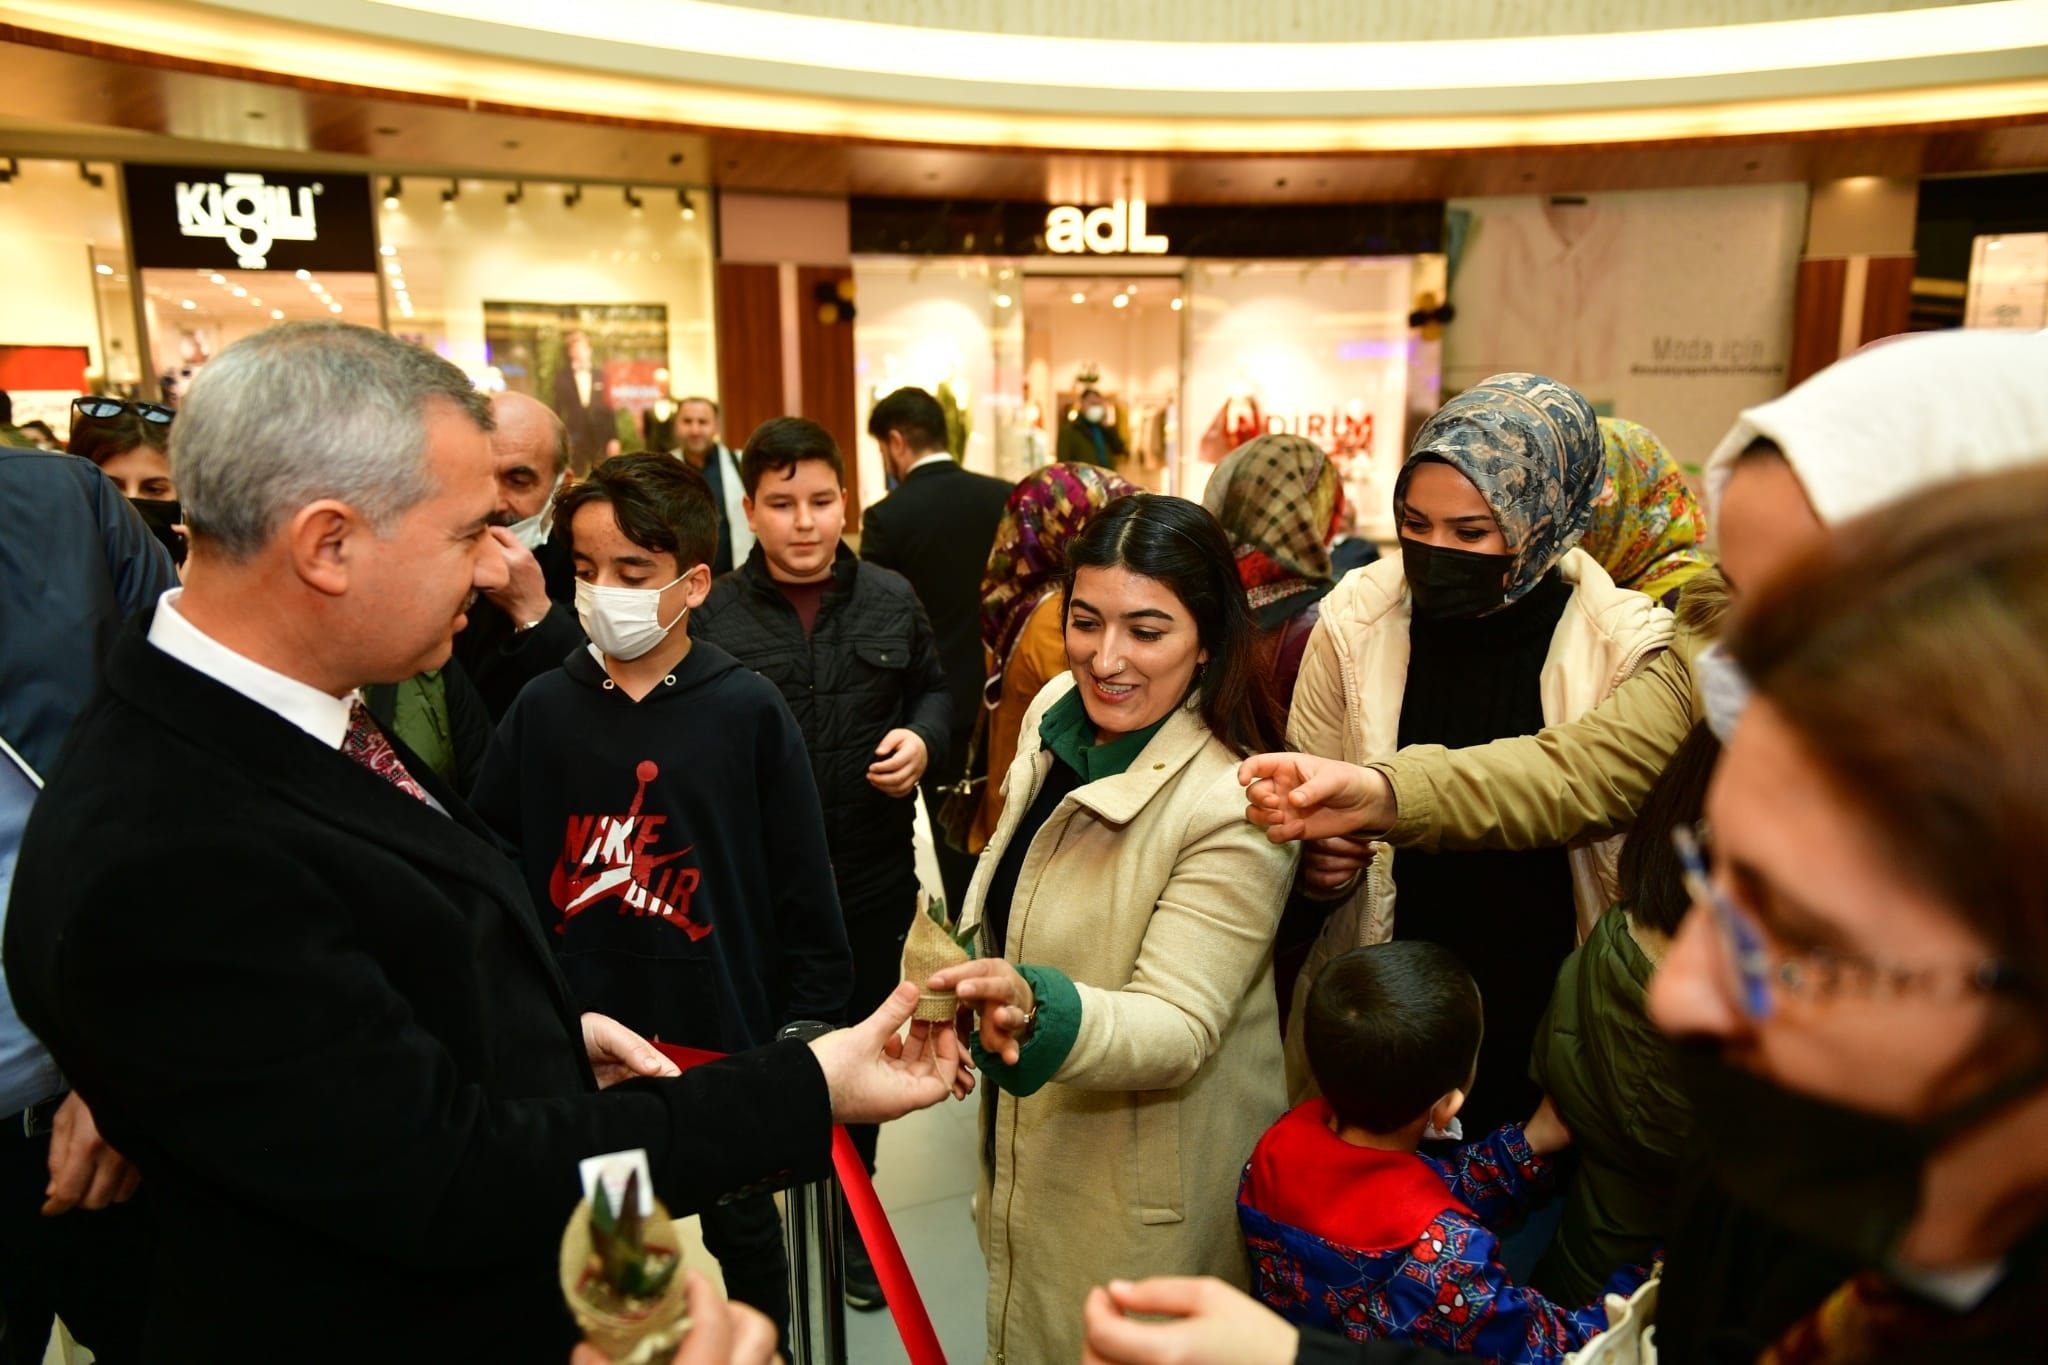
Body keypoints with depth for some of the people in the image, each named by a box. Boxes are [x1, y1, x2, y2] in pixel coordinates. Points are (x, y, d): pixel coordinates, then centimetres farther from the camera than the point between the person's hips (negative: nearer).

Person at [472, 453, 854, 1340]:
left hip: (724, 1033, -1)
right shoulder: (543, 709, -5)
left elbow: (802, 884, -6)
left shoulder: (748, 709, -11)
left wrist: (809, 1022, -4)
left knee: (742, 1225, 20)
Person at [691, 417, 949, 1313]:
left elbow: (936, 689, 12)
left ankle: (848, 1220, 41)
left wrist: (922, 738, -7)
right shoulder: (712, 615, -8)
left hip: (871, 875, 2)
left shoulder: (892, 600, 0)